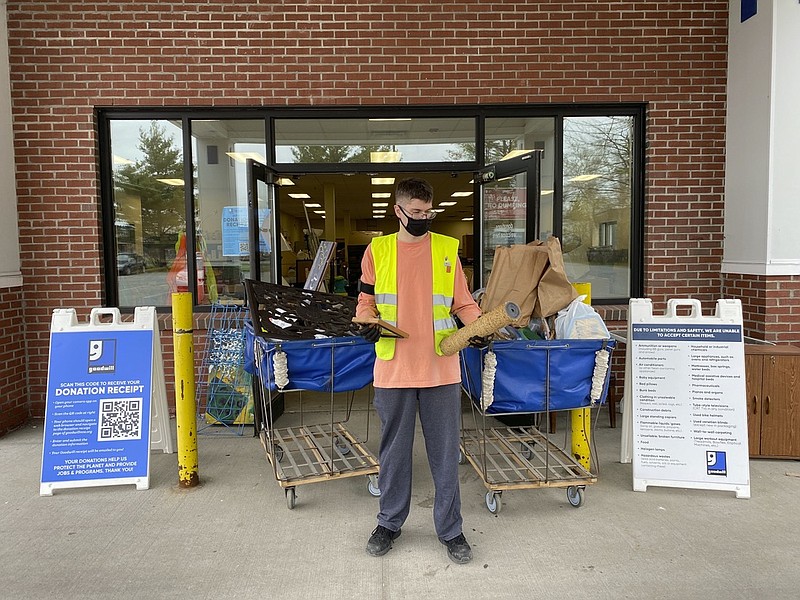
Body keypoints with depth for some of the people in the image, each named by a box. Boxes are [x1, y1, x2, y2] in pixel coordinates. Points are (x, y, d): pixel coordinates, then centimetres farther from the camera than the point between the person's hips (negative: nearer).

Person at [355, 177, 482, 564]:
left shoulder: (447, 249, 4)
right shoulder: (377, 250, 4)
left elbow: (463, 303, 6)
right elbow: (366, 301, 10)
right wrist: (367, 323, -10)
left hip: (441, 367, 0)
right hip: (393, 368, 1)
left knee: (445, 451, 8)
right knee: (394, 449, 14)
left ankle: (450, 529, 25)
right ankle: (390, 522, 32)